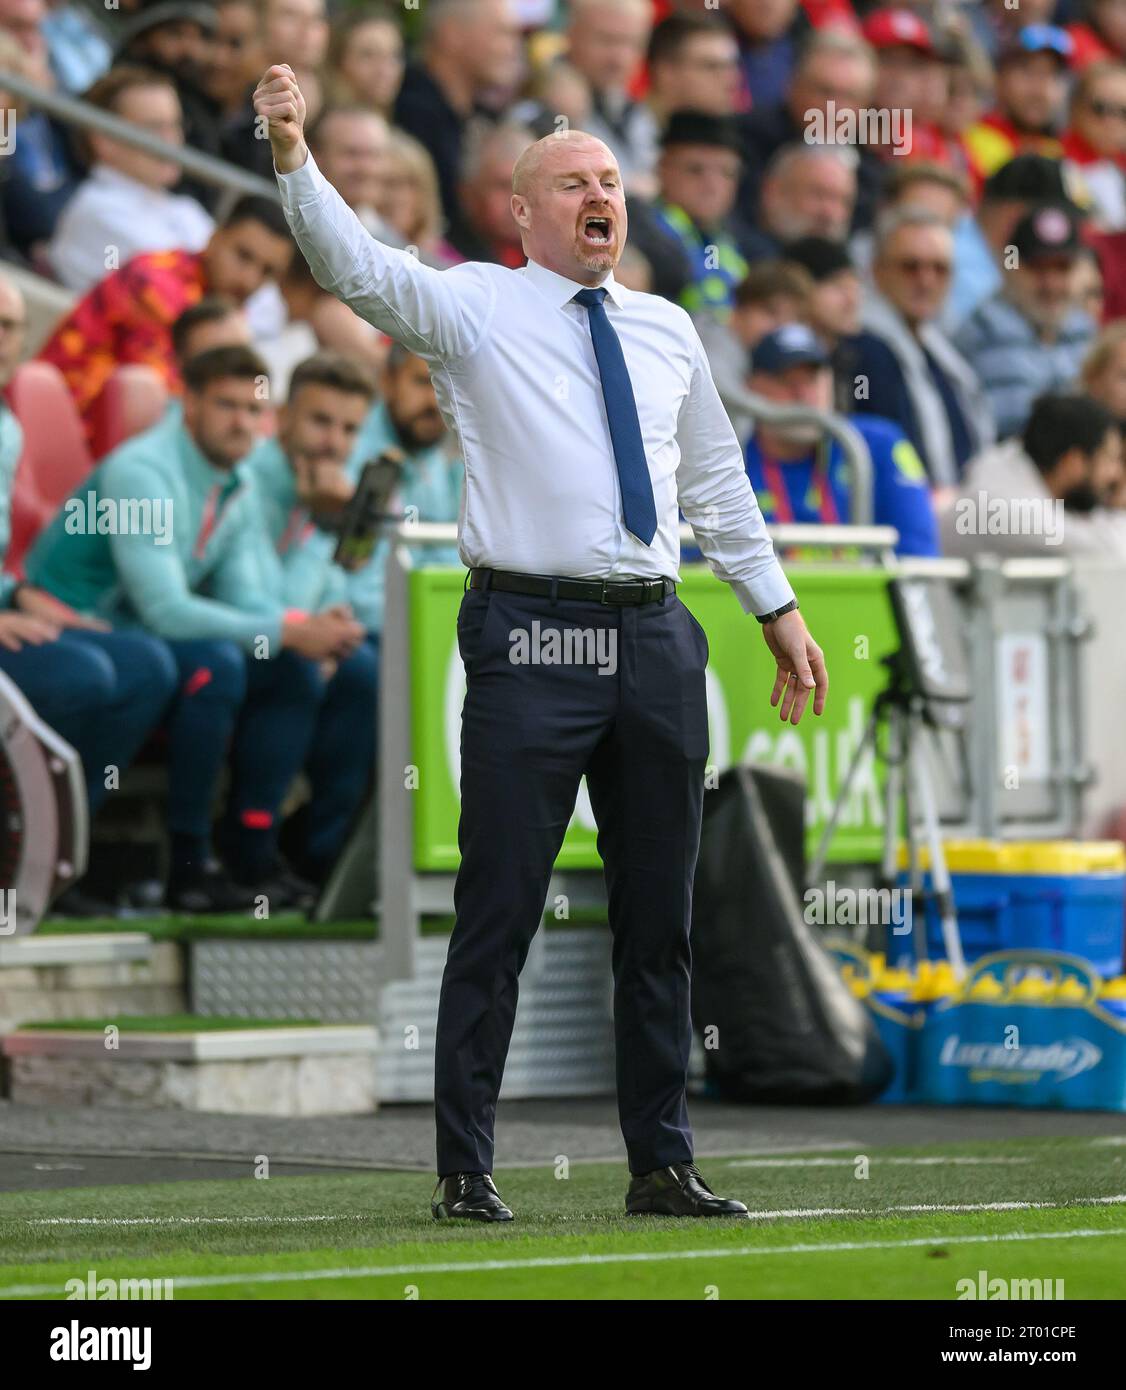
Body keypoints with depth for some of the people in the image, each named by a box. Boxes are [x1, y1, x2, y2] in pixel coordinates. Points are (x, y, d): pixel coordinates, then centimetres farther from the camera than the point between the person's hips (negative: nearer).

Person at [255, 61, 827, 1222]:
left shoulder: (667, 330, 16)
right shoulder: (474, 310, 1)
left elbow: (717, 482, 24)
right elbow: (358, 267, -15)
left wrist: (777, 610, 25)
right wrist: (293, 156, -30)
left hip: (654, 640, 5)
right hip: (531, 636, -5)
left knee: (658, 917, 9)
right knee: (500, 912, -4)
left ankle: (662, 1166, 18)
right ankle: (463, 1171, 1)